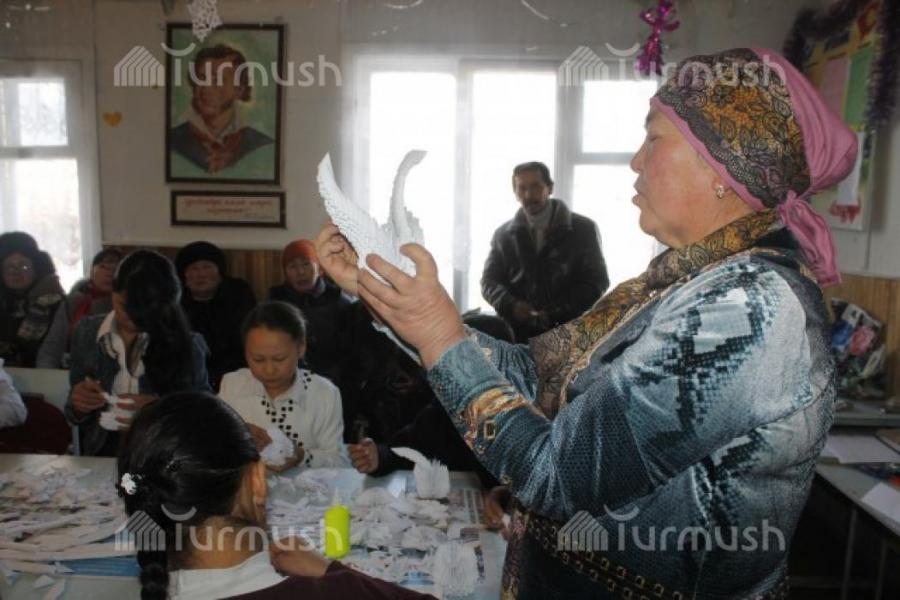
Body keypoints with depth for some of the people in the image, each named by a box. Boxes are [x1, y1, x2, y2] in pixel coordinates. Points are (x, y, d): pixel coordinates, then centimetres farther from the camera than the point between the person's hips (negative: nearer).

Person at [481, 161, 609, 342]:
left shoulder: (583, 229, 7)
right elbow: (490, 280, 11)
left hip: (568, 329, -1)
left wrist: (557, 312, -10)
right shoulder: (503, 234, 13)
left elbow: (597, 280, 4)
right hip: (517, 331, 2)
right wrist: (511, 305, -11)